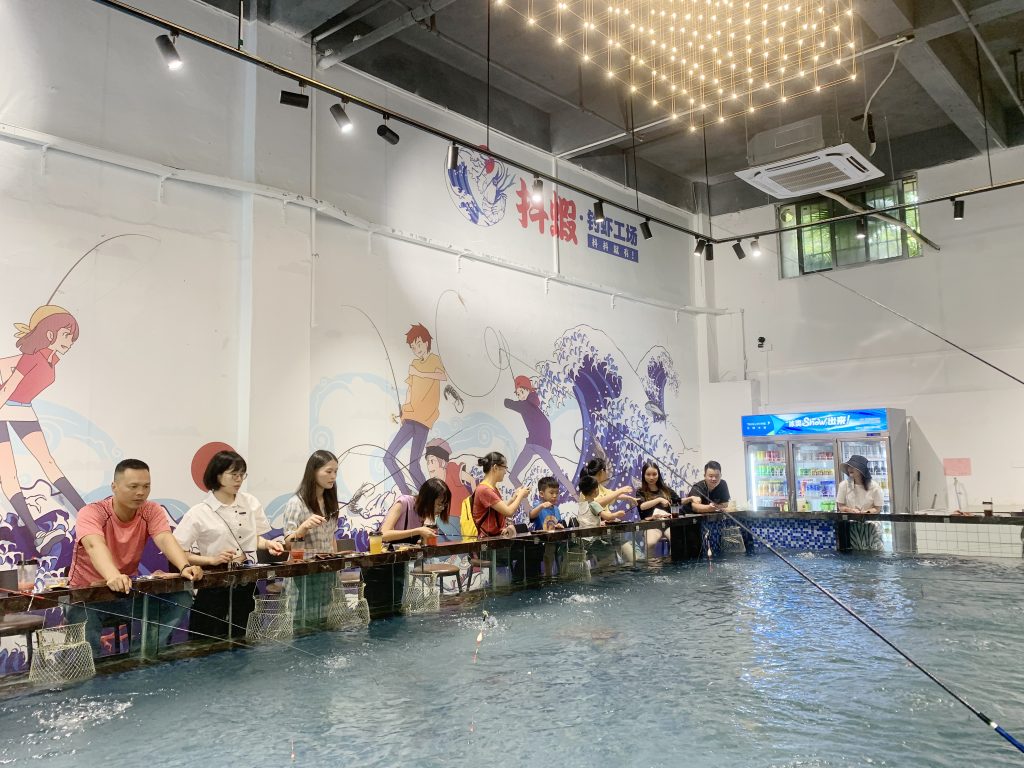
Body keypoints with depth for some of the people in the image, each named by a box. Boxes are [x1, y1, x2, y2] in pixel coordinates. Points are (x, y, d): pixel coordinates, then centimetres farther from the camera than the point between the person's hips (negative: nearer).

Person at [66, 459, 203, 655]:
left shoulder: (152, 511, -8)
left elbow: (165, 539, -26)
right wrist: (113, 577, -62)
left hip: (129, 590, 4)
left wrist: (184, 567, -47)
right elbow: (95, 546, -41)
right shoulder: (91, 513, -20)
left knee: (181, 597, -17)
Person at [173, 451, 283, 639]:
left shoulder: (251, 502, 3)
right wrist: (212, 559, -21)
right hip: (213, 586, -4)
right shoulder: (199, 513, -11)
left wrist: (268, 544, -4)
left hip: (245, 583, 4)